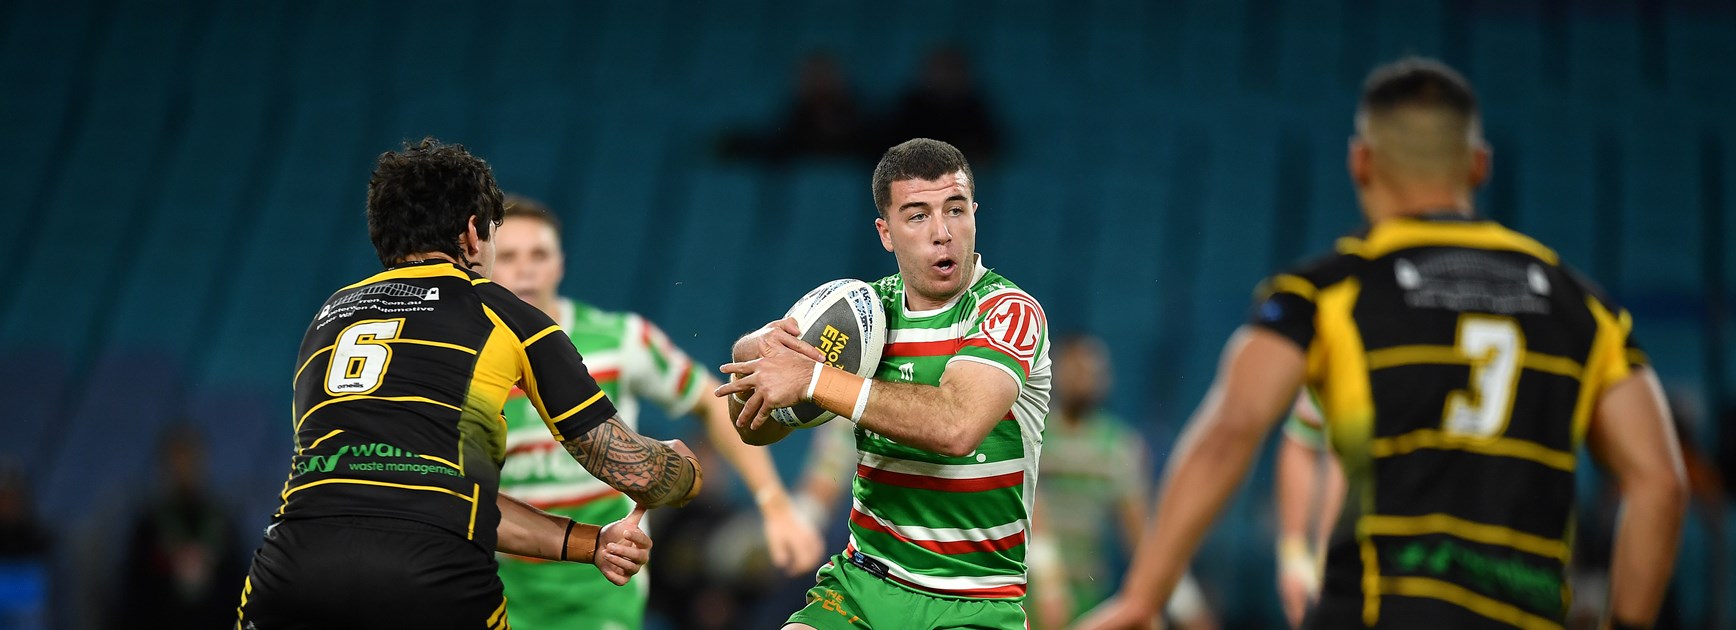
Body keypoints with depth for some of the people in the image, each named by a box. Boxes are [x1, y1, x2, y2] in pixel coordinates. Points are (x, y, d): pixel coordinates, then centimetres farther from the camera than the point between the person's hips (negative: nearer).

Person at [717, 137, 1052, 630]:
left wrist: (813, 379, -26)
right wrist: (757, 350, -14)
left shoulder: (1010, 312, -10)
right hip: (863, 582, 3)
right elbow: (755, 429, 9)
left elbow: (956, 426, -29)